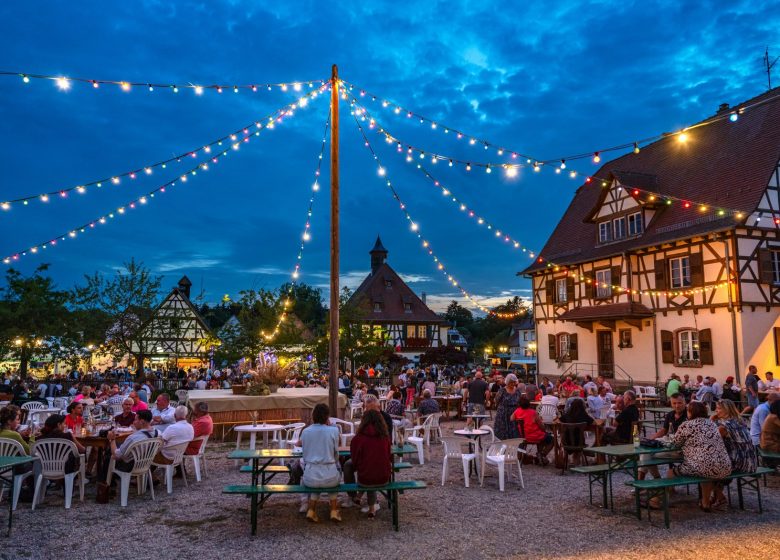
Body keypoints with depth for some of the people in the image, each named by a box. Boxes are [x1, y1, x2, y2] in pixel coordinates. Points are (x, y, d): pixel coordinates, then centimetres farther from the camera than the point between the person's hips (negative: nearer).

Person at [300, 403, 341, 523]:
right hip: (329, 478, -2)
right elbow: (336, 455, 6)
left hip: (310, 478, 2)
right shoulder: (333, 430, -5)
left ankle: (311, 509, 24)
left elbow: (305, 456, 10)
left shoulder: (305, 431, 1)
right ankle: (334, 511, 28)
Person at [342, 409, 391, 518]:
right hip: (384, 479, 3)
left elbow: (355, 462, 0)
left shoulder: (358, 438, -10)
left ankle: (354, 497, 34)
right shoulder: (385, 437, -3)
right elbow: (389, 458, 9)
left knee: (348, 465, 26)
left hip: (365, 480, -3)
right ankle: (372, 507, 33)